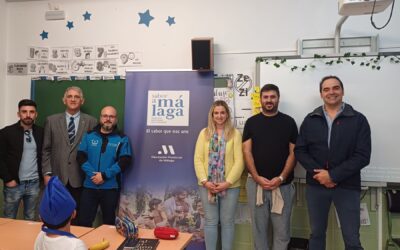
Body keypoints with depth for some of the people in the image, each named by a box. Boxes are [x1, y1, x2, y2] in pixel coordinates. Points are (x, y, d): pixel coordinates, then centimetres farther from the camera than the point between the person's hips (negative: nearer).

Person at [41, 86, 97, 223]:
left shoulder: (91, 122, 1)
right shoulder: (51, 120, 7)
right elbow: (46, 150, 6)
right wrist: (47, 173, 0)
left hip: (80, 178, -1)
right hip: (57, 177, 1)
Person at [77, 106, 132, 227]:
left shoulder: (122, 139, 0)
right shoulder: (89, 136, 6)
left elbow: (125, 161, -9)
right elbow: (81, 157, 0)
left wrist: (104, 175, -16)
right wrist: (92, 174, -14)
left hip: (110, 187, -1)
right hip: (90, 186, 1)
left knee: (109, 221, 13)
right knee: (84, 221, 6)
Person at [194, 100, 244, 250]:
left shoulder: (235, 133, -1)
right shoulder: (204, 133, 4)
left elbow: (239, 161, -6)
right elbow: (198, 159, 0)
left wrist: (227, 182, -14)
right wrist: (205, 181, -11)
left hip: (230, 185, -1)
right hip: (207, 185, 1)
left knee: (227, 221, 10)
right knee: (210, 221, 11)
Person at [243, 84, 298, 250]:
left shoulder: (288, 122, 4)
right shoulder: (251, 122, 5)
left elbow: (293, 152, 1)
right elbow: (247, 152, 0)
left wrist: (281, 178, -11)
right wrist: (257, 177, -11)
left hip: (282, 184, 0)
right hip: (256, 183, 1)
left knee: (282, 228, 7)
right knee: (259, 226, 10)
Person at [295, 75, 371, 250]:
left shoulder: (358, 120, -1)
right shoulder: (310, 120, 5)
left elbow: (362, 156, -8)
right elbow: (300, 151, 2)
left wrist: (333, 176, -16)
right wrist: (318, 173, -14)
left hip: (347, 187, -2)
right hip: (316, 185, 2)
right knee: (317, 234, 15)